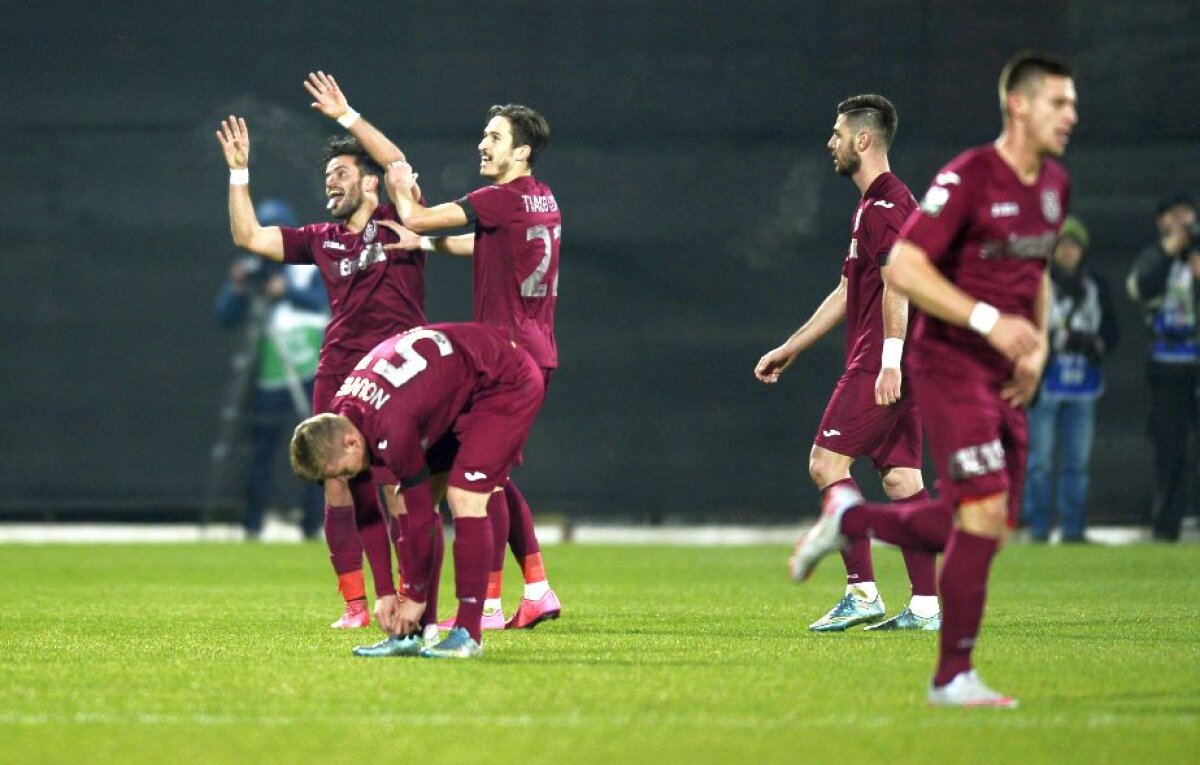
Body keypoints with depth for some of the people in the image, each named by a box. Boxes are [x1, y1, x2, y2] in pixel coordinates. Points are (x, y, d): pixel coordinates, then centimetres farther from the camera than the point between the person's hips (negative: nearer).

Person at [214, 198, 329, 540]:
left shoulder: (309, 268, 4)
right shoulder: (248, 271, 7)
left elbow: (323, 301, -13)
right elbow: (225, 318, -1)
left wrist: (288, 291, -28)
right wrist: (237, 289, -19)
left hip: (312, 379, -1)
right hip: (269, 381, 1)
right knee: (261, 453, -2)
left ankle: (312, 527, 6)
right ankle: (252, 528, 6)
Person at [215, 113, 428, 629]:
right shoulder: (322, 240, 18)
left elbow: (398, 165, -11)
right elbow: (248, 236, 19)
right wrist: (239, 171, 13)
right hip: (338, 374, 5)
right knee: (339, 486, -2)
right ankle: (356, 604, 2)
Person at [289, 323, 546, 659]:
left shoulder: (392, 432, -35)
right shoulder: (341, 411, -8)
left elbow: (420, 517, -24)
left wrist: (416, 597, -13)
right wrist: (386, 593, 0)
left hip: (507, 384, -9)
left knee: (464, 499, -20)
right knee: (406, 501, 1)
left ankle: (468, 634, -14)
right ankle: (412, 634, 3)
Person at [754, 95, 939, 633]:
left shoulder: (887, 203, -10)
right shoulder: (874, 204, 23)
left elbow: (896, 282, -21)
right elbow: (847, 292, 29)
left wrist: (890, 361, -28)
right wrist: (790, 349, 32)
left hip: (880, 365, -10)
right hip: (891, 367, 10)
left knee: (827, 460, -9)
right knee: (900, 475, 5)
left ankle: (862, 592, -12)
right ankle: (925, 604, 1)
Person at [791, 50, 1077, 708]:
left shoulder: (1054, 186, 10)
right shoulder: (968, 178, -16)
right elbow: (903, 267, -20)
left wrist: (1037, 344, 10)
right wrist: (988, 320, -26)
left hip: (1004, 377, 8)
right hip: (949, 364, -8)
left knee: (991, 528, 8)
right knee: (983, 517, -13)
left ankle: (850, 517, 28)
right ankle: (952, 678, -3)